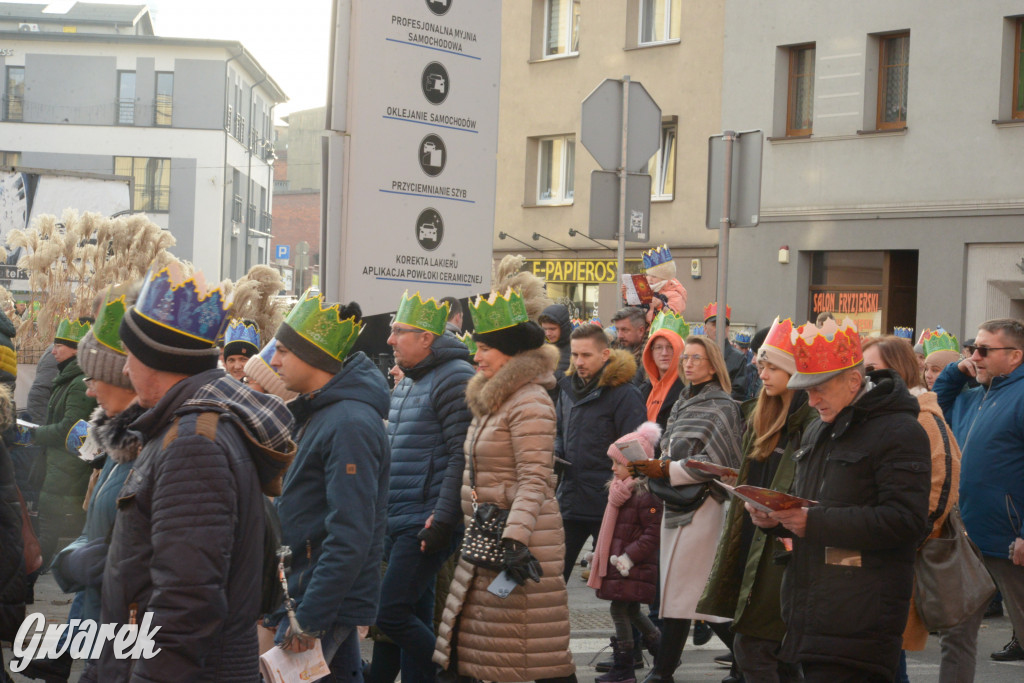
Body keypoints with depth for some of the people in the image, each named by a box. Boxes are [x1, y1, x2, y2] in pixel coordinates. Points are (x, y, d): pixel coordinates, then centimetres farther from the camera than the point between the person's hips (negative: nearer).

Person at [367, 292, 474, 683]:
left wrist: (442, 518, -22)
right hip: (397, 524, 9)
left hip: (427, 524, -9)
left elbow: (463, 456, -18)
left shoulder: (455, 378, -11)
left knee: (390, 613, -13)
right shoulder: (407, 384, 19)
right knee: (415, 621, 12)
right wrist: (382, 513, 22)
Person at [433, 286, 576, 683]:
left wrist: (515, 538, -28)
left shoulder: (530, 402, -13)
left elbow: (535, 479, -20)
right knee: (461, 647, 9)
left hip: (519, 536, -10)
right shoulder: (490, 399, 16)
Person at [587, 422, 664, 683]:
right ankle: (662, 652, 29)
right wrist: (604, 557, 22)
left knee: (620, 610, -5)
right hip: (616, 561, 10)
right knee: (632, 612, 17)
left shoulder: (646, 494, -19)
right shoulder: (620, 490, 13)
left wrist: (628, 556, -23)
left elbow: (653, 533, -21)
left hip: (632, 568, -10)